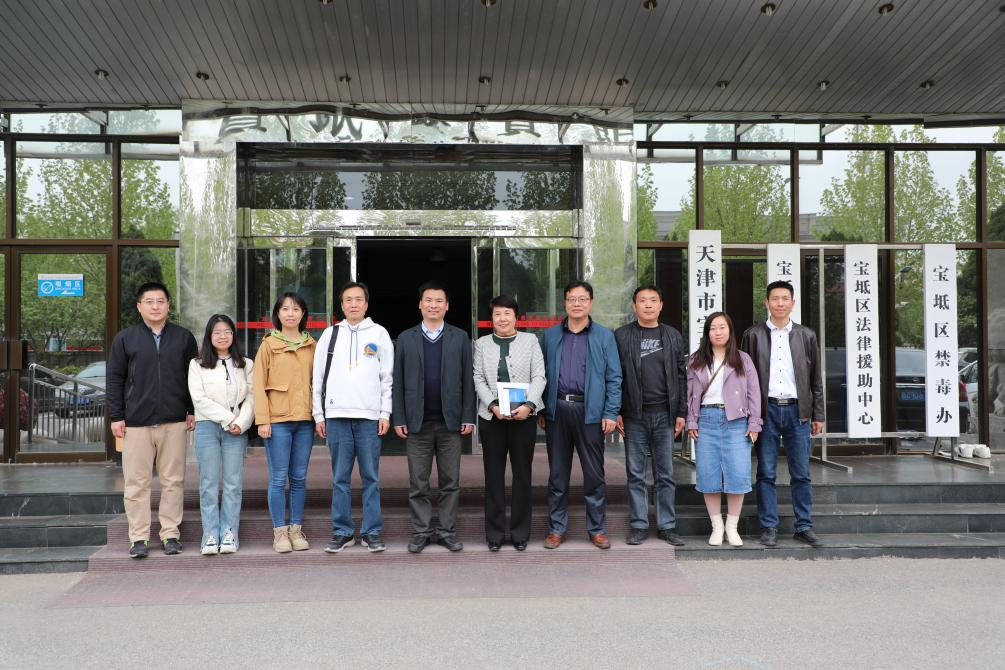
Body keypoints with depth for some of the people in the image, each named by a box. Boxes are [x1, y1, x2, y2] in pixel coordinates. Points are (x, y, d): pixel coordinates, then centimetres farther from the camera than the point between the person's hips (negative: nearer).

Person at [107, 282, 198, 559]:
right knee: (136, 483, 2)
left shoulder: (184, 337, 7)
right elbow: (114, 379, 5)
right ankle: (139, 538, 11)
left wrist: (193, 411, 4)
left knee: (173, 481, 5)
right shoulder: (125, 338, 5)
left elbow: (193, 377, 11)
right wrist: (116, 416, 0)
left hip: (174, 422, 1)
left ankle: (171, 534, 14)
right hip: (136, 422, 0)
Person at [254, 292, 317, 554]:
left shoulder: (311, 345, 11)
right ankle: (280, 532, 9)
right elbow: (259, 384, -2)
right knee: (279, 479, 0)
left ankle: (296, 530, 17)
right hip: (278, 420, -3)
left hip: (305, 420, 3)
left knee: (299, 478, 8)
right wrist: (262, 420, -9)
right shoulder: (268, 344, 1)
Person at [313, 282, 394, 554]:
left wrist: (385, 413, -3)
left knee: (371, 477, 2)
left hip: (370, 416, -1)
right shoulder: (330, 334, 11)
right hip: (336, 416, 1)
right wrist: (319, 415, 5)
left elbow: (388, 377, 5)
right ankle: (342, 531, 13)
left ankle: (371, 532, 9)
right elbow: (318, 377, 11)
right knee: (340, 478, 5)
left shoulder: (379, 334, 7)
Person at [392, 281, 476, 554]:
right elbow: (398, 382, 5)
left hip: (450, 422, 0)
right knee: (418, 484, 5)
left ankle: (447, 531, 15)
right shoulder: (405, 339, 7)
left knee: (450, 482, 5)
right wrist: (398, 419, -1)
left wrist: (468, 417, -3)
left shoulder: (460, 338, 7)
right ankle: (421, 532, 14)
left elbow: (467, 379, 4)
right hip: (417, 423, 0)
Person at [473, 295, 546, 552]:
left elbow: (539, 377, 1)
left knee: (522, 474, 4)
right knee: (494, 475, 4)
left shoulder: (530, 340, 7)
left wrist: (529, 405, -14)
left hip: (524, 415, -1)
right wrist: (493, 405, -11)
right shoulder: (482, 344, 10)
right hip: (491, 416, 1)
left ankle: (520, 532, 13)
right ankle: (494, 533, 12)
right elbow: (478, 379, 4)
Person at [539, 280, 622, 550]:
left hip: (590, 412, -2)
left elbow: (614, 377, 1)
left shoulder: (604, 336, 4)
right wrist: (541, 411, 3)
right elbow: (542, 374, 10)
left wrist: (611, 413, -7)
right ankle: (556, 529, 18)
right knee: (557, 474, 9)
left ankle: (597, 529, 15)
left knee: (594, 475, 4)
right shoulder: (550, 336, 10)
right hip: (557, 410, 2)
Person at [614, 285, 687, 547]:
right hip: (634, 416, -1)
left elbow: (681, 376, 9)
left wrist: (681, 412, 3)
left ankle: (667, 525, 14)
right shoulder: (621, 336, 4)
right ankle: (638, 526, 12)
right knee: (636, 474, 4)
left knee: (665, 474, 6)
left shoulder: (673, 336, 10)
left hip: (665, 415, 1)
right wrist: (615, 412, -5)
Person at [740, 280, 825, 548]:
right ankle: (769, 528, 10)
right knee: (766, 473, 2)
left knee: (801, 474, 5)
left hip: (797, 410, 1)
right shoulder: (753, 335, 4)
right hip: (766, 410, -1)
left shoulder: (806, 336, 9)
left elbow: (816, 379, 11)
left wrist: (818, 415, 6)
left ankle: (804, 527, 14)